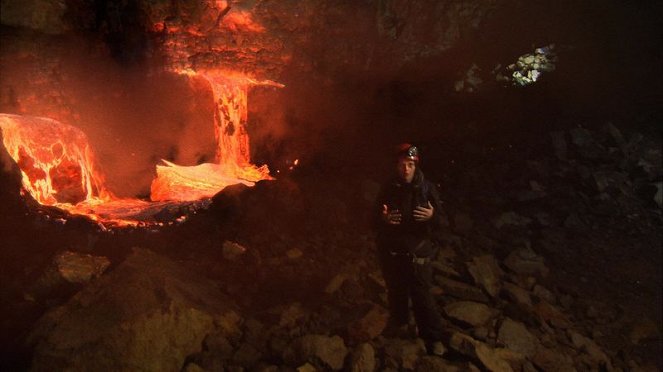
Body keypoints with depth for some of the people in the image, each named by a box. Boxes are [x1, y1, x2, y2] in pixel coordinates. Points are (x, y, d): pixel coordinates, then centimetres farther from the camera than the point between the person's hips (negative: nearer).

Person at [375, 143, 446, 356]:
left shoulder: (427, 188, -8)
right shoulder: (388, 189, -3)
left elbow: (441, 223, -6)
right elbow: (375, 219, 4)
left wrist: (432, 216, -28)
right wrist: (383, 218, -19)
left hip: (417, 253, -3)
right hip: (391, 252, 3)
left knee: (422, 296, 1)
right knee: (395, 292, 20)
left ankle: (433, 337, 18)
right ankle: (399, 324, 43)